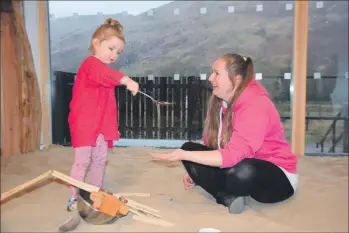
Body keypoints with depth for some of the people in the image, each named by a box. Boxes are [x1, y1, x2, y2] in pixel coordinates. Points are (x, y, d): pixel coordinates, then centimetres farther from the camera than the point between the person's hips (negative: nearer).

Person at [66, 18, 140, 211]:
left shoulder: (103, 70, 19)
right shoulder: (91, 63, -10)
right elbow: (104, 74, -37)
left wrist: (113, 125, 20)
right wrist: (126, 80, -51)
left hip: (101, 124, 9)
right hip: (84, 123, -9)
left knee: (100, 160, 13)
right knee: (82, 161, -4)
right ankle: (74, 199, 8)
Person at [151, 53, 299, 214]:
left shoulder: (256, 105, -26)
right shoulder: (219, 101, -1)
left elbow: (234, 155, -35)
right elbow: (212, 145, 4)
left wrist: (183, 155, -35)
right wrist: (196, 173, -9)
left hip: (277, 176, -7)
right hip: (238, 166, 7)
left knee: (243, 171, -41)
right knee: (189, 148, -10)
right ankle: (230, 197, -19)